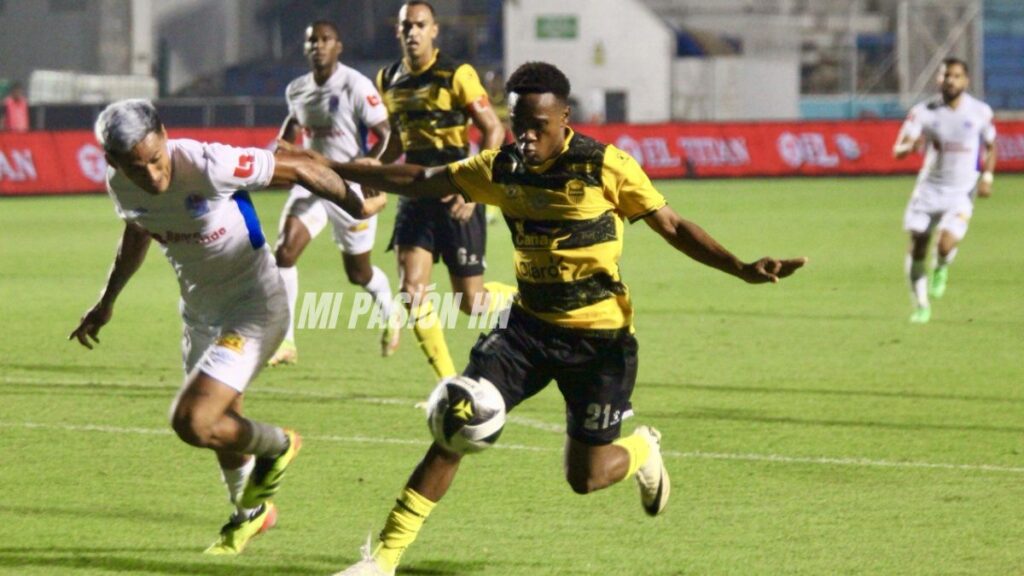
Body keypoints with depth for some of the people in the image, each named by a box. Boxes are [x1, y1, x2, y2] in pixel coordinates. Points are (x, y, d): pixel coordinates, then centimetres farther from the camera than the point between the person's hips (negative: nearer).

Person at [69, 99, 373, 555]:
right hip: (198, 310, 7)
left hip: (253, 308, -7)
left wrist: (357, 208, -6)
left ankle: (277, 445, 12)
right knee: (221, 424, 21)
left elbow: (297, 169, -20)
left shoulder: (208, 167, -33)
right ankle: (251, 513, 50)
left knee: (192, 422, -19)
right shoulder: (120, 188, -11)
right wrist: (106, 303, 23)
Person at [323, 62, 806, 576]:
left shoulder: (606, 167, -15)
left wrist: (742, 270, -17)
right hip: (529, 326, 3)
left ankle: (643, 451, 40)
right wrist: (334, 169, 6)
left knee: (585, 478, 3)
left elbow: (671, 227, -7)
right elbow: (419, 182, 7)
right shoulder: (502, 169, -3)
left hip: (600, 338, -3)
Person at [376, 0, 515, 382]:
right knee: (411, 290, -10)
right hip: (417, 195, 5)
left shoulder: (457, 75, -11)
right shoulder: (389, 81, 7)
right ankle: (448, 383, -1)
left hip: (457, 198, -5)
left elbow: (494, 130, -11)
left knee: (470, 301, -1)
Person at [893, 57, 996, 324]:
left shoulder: (980, 112, -3)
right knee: (917, 247, 0)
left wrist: (987, 176, -4)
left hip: (961, 192, -1)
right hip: (929, 188, 1)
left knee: (946, 245, -21)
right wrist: (909, 146, -34)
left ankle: (940, 269, 16)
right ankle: (921, 306, 21)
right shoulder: (924, 112, -6)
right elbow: (898, 150, -10)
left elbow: (991, 147, 13)